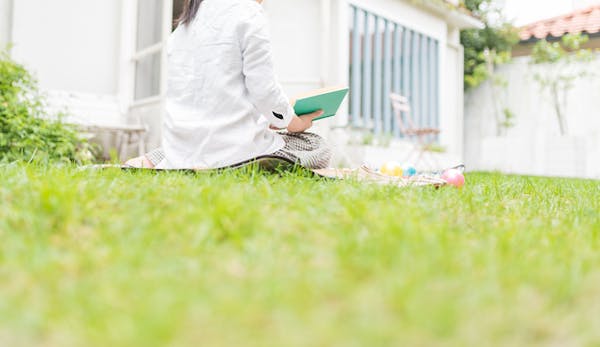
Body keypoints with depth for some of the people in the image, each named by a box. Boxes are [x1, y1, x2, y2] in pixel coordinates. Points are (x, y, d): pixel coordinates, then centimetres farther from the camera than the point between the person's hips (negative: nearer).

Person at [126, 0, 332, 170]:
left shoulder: (184, 22, 19)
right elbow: (263, 90, -10)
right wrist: (296, 123, 10)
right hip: (231, 148, -7)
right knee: (319, 147, 9)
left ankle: (151, 162, 11)